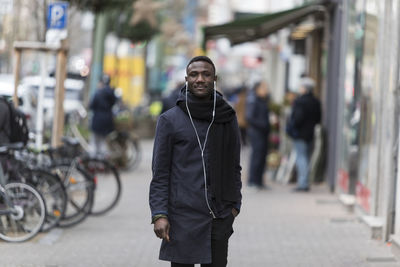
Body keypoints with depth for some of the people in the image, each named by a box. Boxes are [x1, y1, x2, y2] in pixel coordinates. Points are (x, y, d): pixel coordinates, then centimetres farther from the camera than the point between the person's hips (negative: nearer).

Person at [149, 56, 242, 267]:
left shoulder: (227, 118, 10)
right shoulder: (169, 120, 0)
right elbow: (160, 173, -1)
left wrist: (234, 205, 8)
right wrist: (159, 214, -9)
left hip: (219, 218, 3)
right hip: (183, 217, -3)